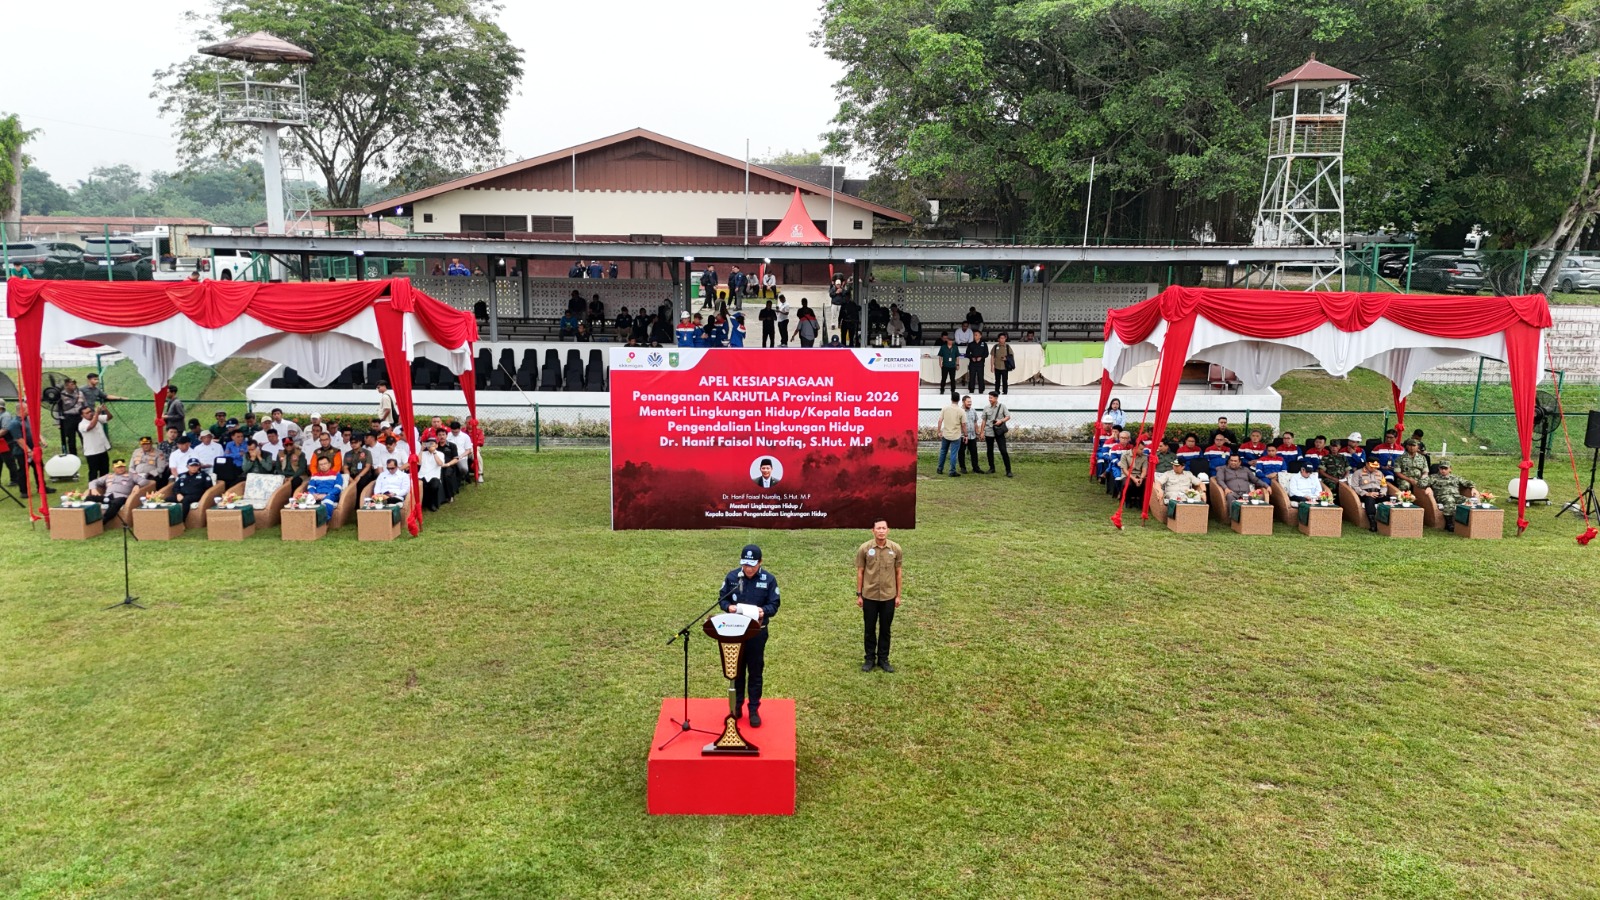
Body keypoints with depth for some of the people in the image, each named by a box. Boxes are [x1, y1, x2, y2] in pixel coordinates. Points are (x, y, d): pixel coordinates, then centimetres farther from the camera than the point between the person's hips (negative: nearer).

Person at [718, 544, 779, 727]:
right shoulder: (732, 577, -3)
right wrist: (728, 607, -18)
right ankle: (736, 705, 28)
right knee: (736, 670, 13)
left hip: (757, 631, -2)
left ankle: (754, 709, 17)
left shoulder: (769, 579, -7)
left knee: (755, 672, 6)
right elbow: (722, 599, 4)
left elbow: (774, 605, -5)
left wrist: (763, 611, -26)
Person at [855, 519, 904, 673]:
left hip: (889, 596, 1)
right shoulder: (864, 549, -8)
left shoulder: (896, 549, -5)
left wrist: (898, 595, 3)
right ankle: (869, 658, 21)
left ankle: (883, 659, 22)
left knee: (885, 629, 10)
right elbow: (860, 572, -1)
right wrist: (858, 595, -2)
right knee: (869, 629, 9)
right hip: (869, 596, -1)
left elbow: (898, 572, 3)